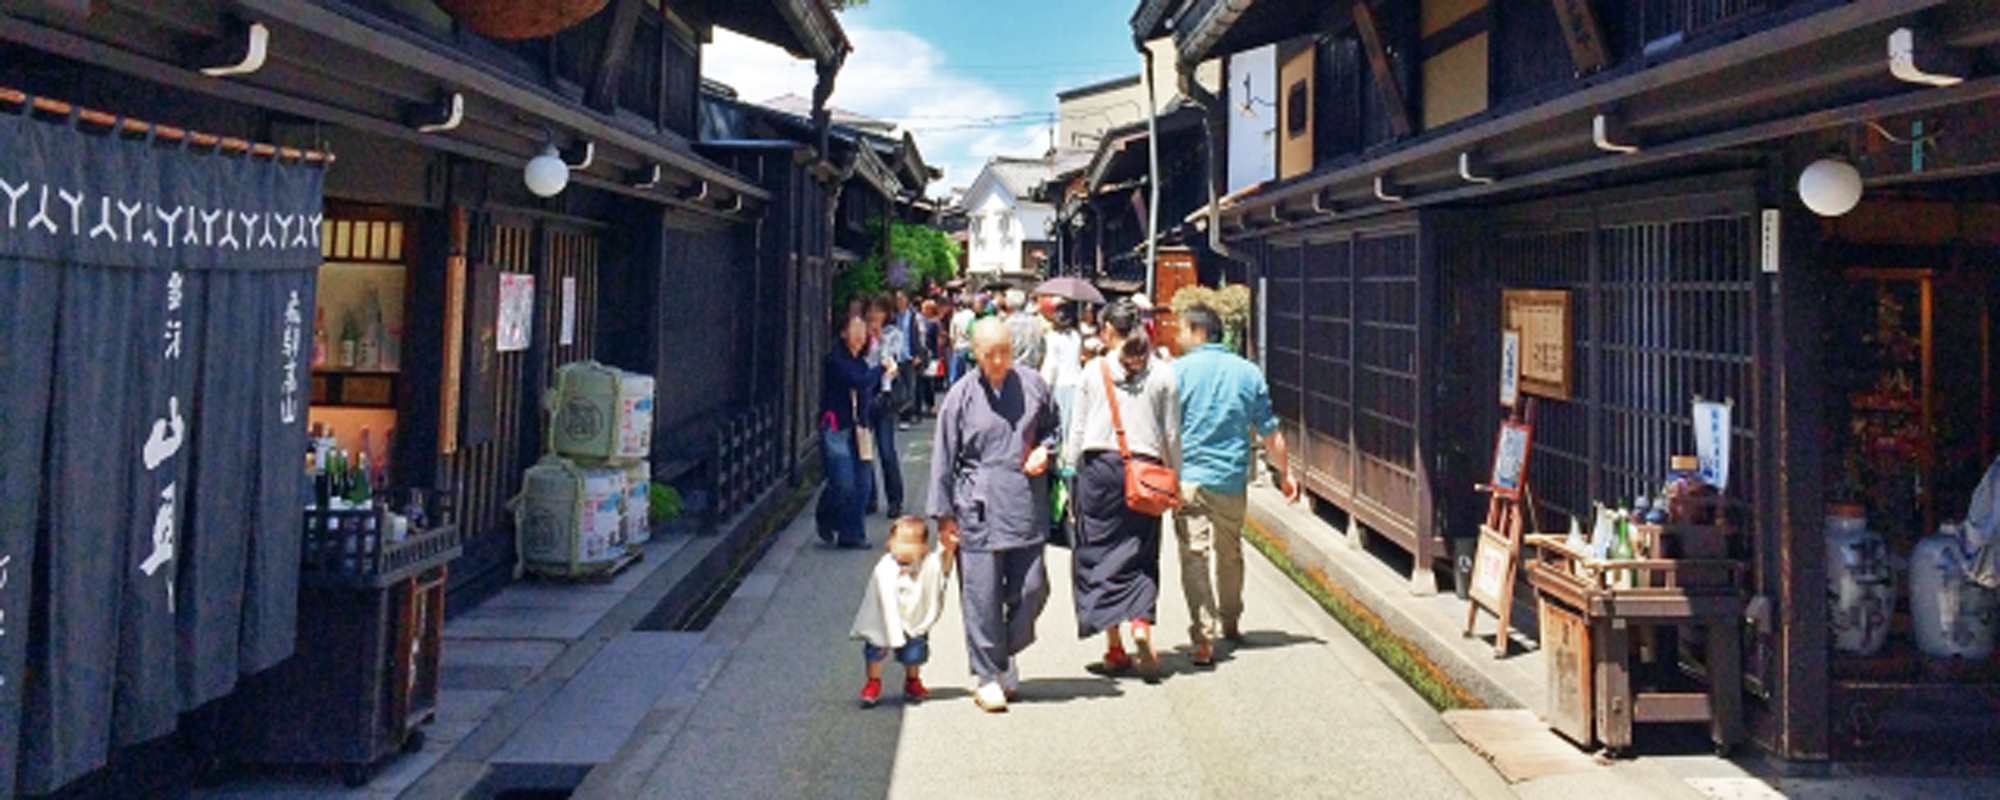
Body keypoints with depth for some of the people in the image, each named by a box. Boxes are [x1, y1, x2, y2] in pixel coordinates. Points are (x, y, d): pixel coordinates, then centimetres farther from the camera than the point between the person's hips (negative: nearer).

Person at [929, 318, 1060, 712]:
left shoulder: (1033, 385, 6)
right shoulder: (961, 395, -1)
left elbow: (1053, 428, 22)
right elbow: (944, 458, 3)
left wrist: (1044, 451, 0)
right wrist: (943, 514, 1)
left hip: (1026, 506, 2)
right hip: (978, 512, -2)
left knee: (1032, 588, 0)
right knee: (982, 595, 0)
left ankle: (1007, 653, 26)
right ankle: (988, 676, 13)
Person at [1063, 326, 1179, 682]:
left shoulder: (1093, 370, 1)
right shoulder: (1163, 375, 0)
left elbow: (1077, 428, 3)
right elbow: (1172, 434, 3)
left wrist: (1073, 469, 11)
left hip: (1098, 466, 0)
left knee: (1100, 553, 7)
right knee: (1141, 556, 9)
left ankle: (1114, 648, 7)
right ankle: (1142, 624, -14)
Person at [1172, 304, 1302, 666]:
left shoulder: (1178, 370, -4)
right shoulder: (1248, 372, 7)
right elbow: (1270, 432, 10)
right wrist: (1285, 473, 19)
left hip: (1189, 477, -4)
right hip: (1232, 478, 4)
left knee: (1195, 555, -7)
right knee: (1230, 555, 21)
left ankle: (1204, 638, -18)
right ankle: (1229, 624, 37)